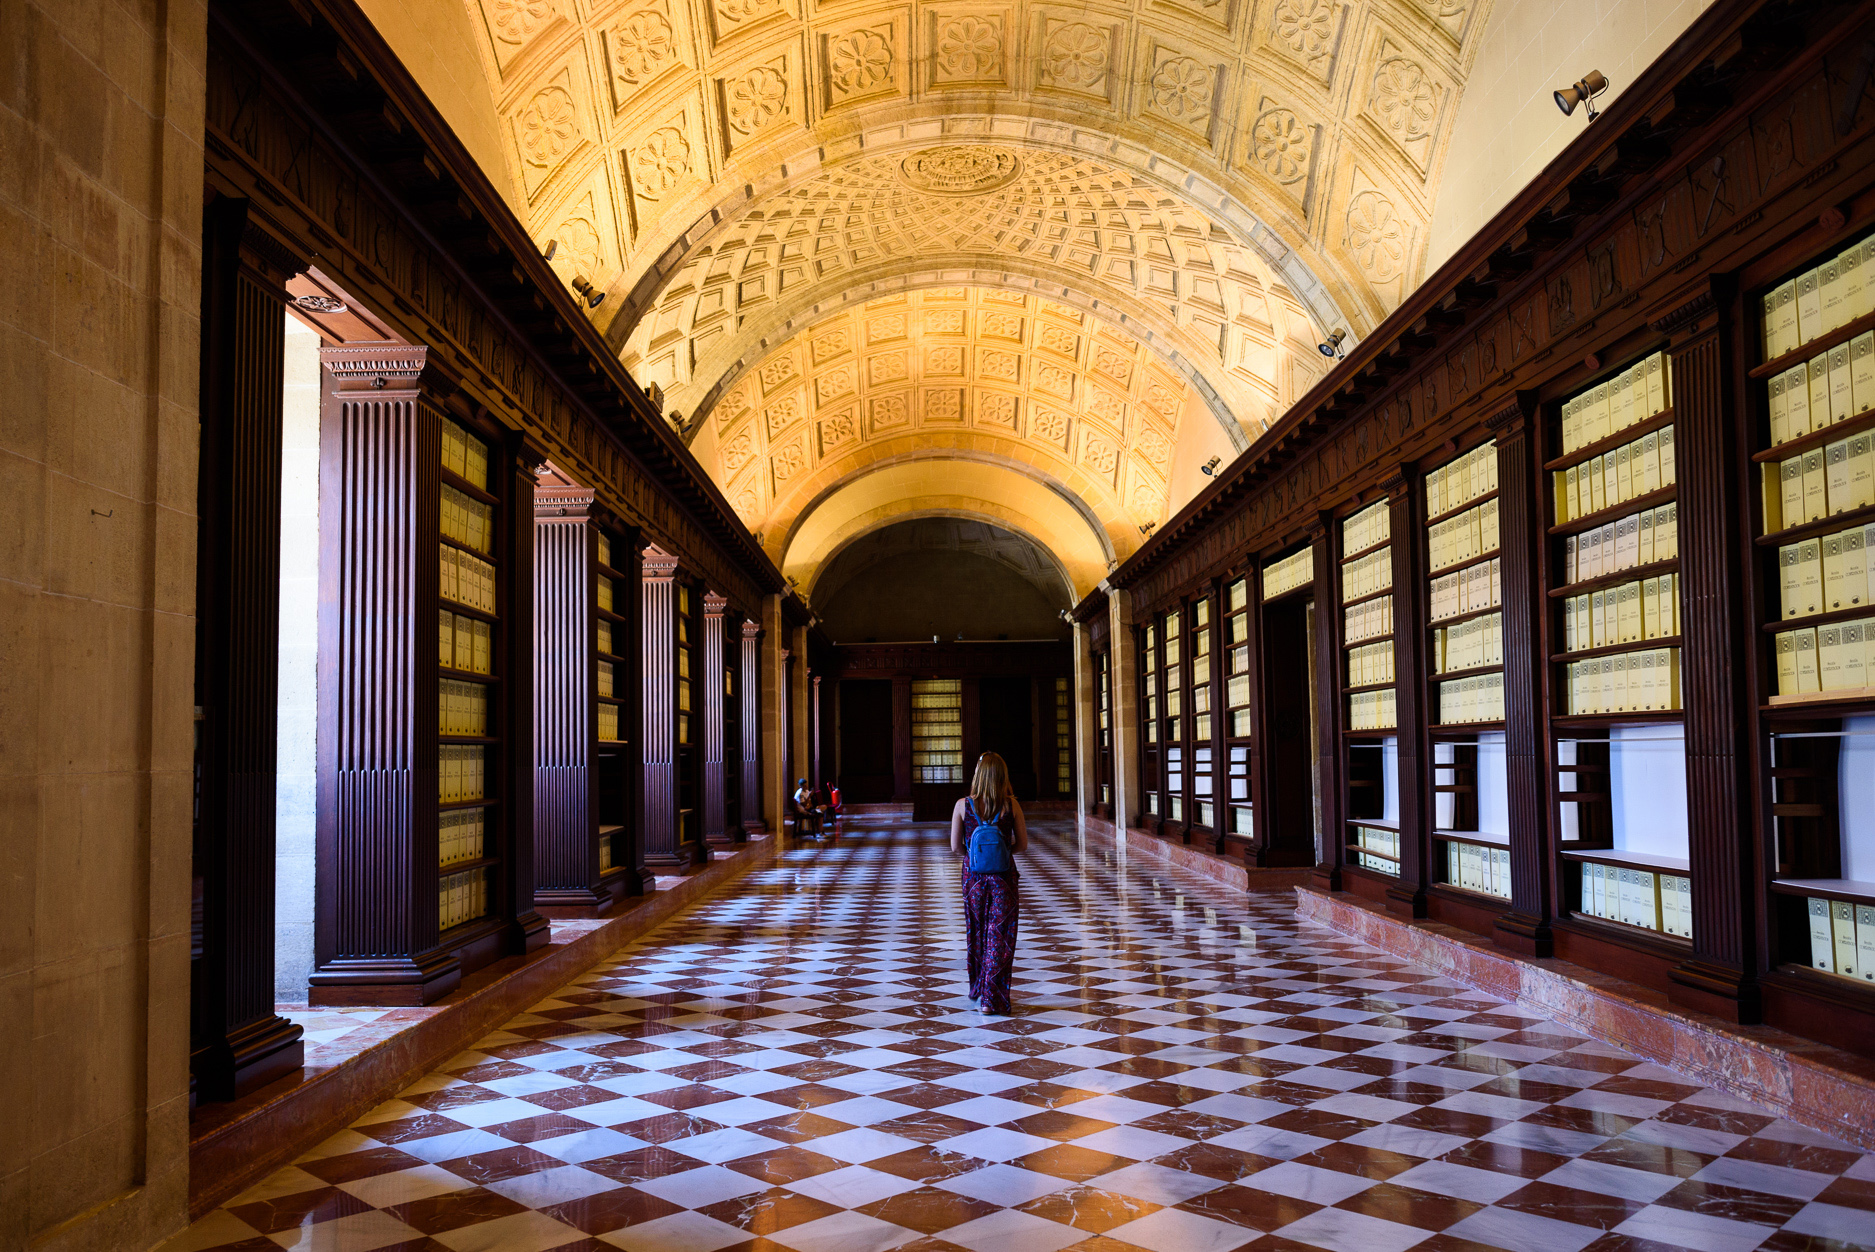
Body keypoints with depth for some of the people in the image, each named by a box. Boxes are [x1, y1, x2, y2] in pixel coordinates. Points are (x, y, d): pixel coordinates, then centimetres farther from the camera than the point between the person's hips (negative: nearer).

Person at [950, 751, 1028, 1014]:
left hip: (973, 874, 1)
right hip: (1003, 876, -1)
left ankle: (978, 989, 32)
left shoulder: (963, 805, -7)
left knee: (977, 934, 18)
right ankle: (991, 999, 1)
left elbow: (955, 847, -5)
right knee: (1000, 936, 4)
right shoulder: (1011, 805, -8)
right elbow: (1022, 845, -3)